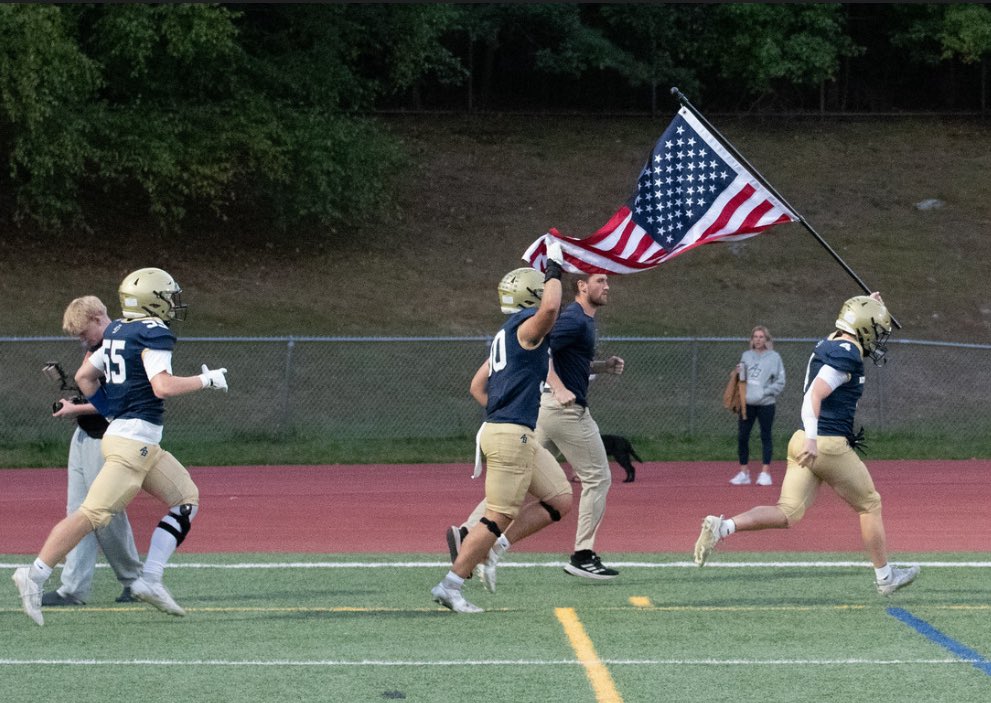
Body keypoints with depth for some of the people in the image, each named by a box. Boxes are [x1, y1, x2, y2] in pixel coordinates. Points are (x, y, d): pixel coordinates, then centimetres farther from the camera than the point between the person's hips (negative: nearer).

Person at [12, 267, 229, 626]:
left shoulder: (118, 332, 14)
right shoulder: (153, 334, -13)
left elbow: (84, 376, 18)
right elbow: (162, 387, -23)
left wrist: (110, 411, 22)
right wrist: (206, 380, -11)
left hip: (144, 446, 10)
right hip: (133, 439, -10)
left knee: (186, 498, 12)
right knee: (93, 513, -11)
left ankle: (150, 579, 5)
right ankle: (35, 575, -9)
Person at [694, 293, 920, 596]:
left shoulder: (829, 345, 16)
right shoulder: (848, 356, -12)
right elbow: (815, 395, -24)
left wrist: (867, 306, 34)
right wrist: (812, 439, -31)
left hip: (806, 442, 8)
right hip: (830, 444, -8)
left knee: (787, 514, 2)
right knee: (870, 505, 11)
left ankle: (722, 527, -17)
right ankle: (885, 576, 21)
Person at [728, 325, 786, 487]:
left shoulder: (774, 357, 0)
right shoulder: (746, 356, 12)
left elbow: (780, 383, -2)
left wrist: (764, 392, -12)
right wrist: (739, 373, -4)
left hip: (765, 403, -4)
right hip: (747, 403, 4)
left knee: (765, 436, 1)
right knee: (742, 437, 1)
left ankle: (765, 472, 7)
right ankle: (744, 472, 11)